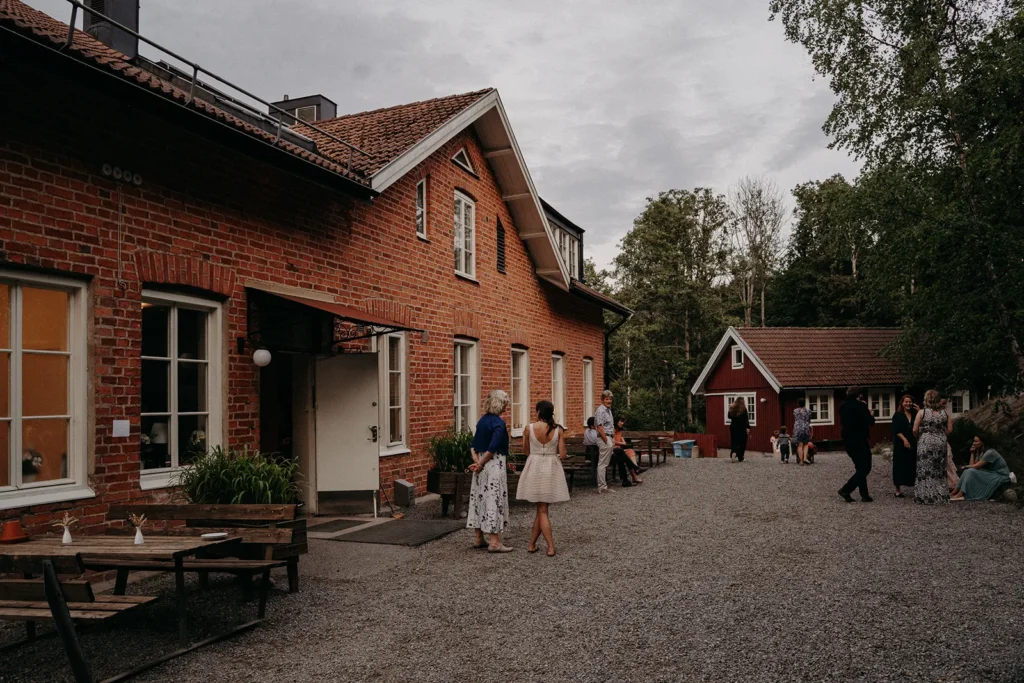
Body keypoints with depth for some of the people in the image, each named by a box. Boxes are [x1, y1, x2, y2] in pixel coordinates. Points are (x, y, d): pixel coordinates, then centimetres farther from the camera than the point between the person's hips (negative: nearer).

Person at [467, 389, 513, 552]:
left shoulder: (482, 420, 9)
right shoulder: (499, 423, -15)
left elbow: (474, 445, 7)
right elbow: (492, 448, -21)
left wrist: (477, 462, -2)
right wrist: (480, 464, -11)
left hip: (482, 463, 8)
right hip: (494, 464, -8)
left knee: (480, 498, 12)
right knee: (494, 500, -4)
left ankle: (479, 539, 20)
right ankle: (494, 542, -1)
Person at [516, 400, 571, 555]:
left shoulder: (529, 428, -7)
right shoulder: (558, 429, -6)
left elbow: (525, 452, 3)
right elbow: (562, 455, -7)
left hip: (534, 469, 0)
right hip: (552, 469, 0)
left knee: (542, 510, 8)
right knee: (542, 508, 11)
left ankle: (551, 547, 5)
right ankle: (531, 544, 10)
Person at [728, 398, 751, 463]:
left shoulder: (732, 409, 4)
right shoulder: (743, 409, -10)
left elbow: (729, 417, 14)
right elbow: (746, 419, -13)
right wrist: (748, 427, -14)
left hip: (733, 427, 4)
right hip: (742, 428, -4)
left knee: (734, 442, 8)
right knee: (742, 443, 4)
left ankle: (733, 453, -16)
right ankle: (740, 458, 4)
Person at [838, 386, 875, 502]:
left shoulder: (843, 406, 9)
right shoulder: (860, 405, -13)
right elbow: (869, 422, -17)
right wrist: (871, 415, 6)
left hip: (847, 441, 8)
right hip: (859, 441, -8)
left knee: (860, 468, 16)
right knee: (865, 468, -1)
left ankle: (864, 495, 14)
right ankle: (846, 489, -11)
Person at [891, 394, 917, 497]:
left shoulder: (915, 415, 11)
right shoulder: (898, 415, 3)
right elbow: (896, 430, -5)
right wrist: (904, 439, -17)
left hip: (913, 444, 3)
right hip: (900, 444, -3)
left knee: (913, 466, 1)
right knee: (900, 466, -1)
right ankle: (898, 490, 3)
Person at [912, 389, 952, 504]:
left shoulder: (922, 412, -7)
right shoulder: (944, 413, 3)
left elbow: (915, 430, -8)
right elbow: (949, 429, 3)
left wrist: (918, 437, 10)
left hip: (925, 443, -3)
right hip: (940, 443, 3)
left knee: (926, 470, 3)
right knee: (939, 470, 13)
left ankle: (926, 496, 4)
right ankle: (941, 495, 16)